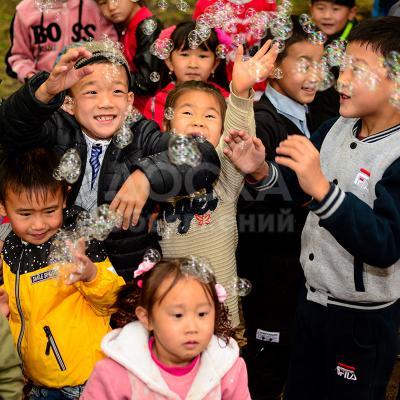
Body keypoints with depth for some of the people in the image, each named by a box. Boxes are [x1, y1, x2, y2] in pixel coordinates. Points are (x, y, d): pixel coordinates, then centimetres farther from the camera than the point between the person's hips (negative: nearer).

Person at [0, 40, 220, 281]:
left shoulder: (142, 138, -3)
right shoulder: (58, 133, -2)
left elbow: (206, 158, -15)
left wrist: (146, 176, -29)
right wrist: (47, 91, -40)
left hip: (132, 270, 3)